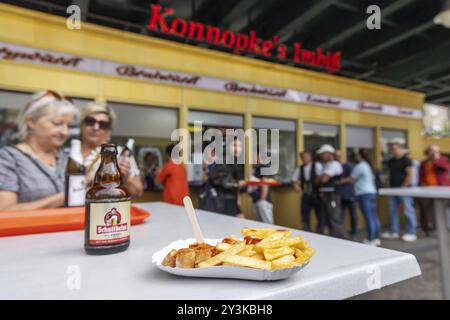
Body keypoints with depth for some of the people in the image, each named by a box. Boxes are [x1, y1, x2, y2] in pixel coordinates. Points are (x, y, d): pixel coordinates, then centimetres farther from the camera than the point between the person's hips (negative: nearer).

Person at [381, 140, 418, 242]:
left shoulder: (406, 160, -6)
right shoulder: (390, 161, 13)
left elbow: (410, 175, -11)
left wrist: (404, 187, -12)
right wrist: (390, 185, 7)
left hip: (404, 189, -7)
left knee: (408, 211, -2)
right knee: (393, 211, 10)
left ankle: (411, 233, 6)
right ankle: (394, 232, 19)